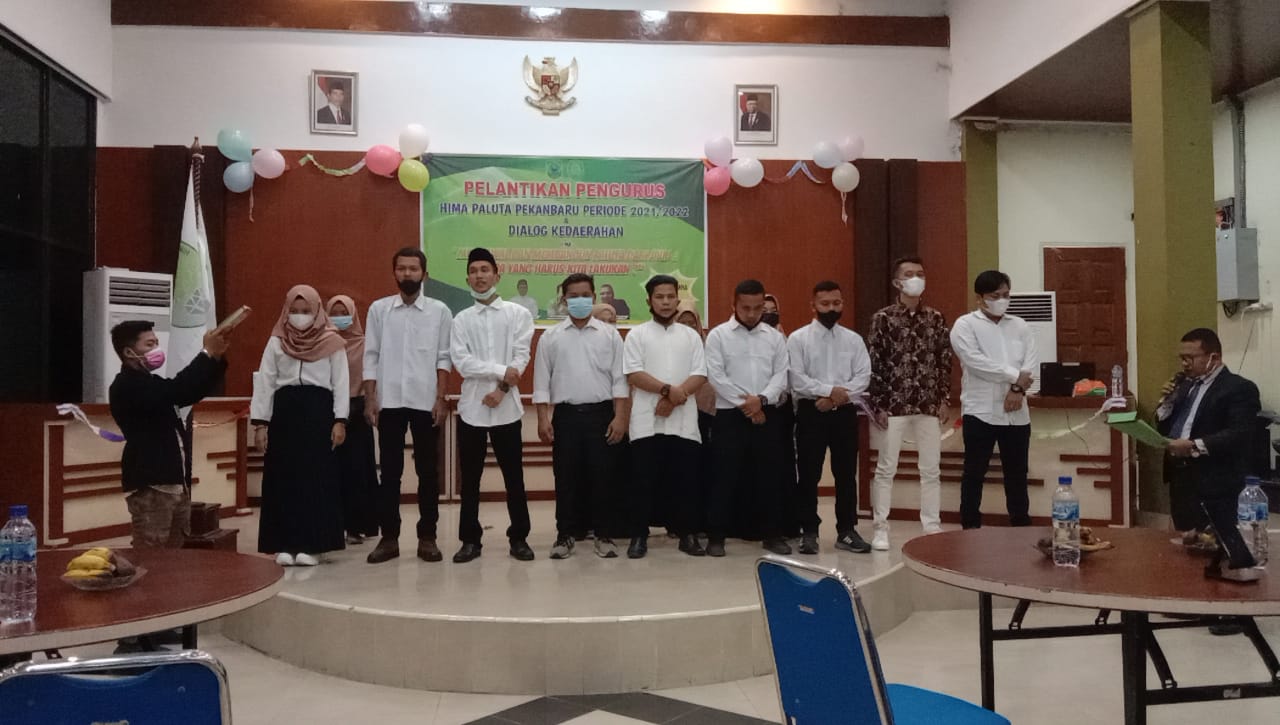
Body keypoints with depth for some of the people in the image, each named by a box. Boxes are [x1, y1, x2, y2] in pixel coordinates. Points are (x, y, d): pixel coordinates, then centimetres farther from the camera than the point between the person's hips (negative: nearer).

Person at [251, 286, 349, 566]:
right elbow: (264, 383, 6)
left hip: (319, 411, -2)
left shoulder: (332, 342, 3)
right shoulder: (277, 341, 8)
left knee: (317, 478, -1)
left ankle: (311, 544, 5)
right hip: (284, 411, 2)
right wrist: (260, 422, 0)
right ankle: (284, 545, 9)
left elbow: (341, 383, 2)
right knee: (283, 478, 2)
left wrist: (340, 420, -6)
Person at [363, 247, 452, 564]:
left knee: (427, 471, 5)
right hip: (389, 402, 1)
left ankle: (427, 537, 13)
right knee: (390, 471, 6)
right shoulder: (378, 309, 5)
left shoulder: (439, 311, 2)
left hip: (426, 402, -1)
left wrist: (441, 399, -6)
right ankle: (389, 537, 14)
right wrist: (370, 399, -2)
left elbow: (444, 358, 1)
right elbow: (371, 357, 5)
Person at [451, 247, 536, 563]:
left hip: (506, 407, -1)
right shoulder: (461, 319, 8)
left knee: (514, 476, 4)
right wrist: (501, 371, -13)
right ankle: (470, 539, 15)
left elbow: (521, 357, -4)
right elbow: (462, 362, -4)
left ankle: (518, 537, 15)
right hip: (472, 407, 1)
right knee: (470, 478, 6)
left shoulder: (518, 314, 5)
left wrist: (501, 389, -14)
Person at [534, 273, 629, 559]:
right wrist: (543, 419, -3)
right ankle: (565, 535, 15)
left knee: (603, 476, 2)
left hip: (600, 414, 0)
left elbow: (619, 380, 1)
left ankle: (604, 535, 13)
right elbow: (542, 381, 5)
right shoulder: (550, 337, 6)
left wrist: (620, 417, -7)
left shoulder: (610, 335, 4)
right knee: (566, 477, 4)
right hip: (566, 415, 1)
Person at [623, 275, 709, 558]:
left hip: (684, 422, 2)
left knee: (685, 481, 5)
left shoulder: (691, 336, 13)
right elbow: (633, 374, -6)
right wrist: (668, 390, -17)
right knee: (644, 481, 1)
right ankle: (639, 536, 9)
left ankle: (688, 534, 14)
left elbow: (700, 376, 3)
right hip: (647, 422, -2)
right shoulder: (637, 334, 6)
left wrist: (673, 400, -11)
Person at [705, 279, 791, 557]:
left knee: (769, 476, 6)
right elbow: (716, 376, -8)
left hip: (767, 415, 3)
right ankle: (716, 536, 8)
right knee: (725, 476, 0)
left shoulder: (775, 337, 9)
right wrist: (745, 404, -12)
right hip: (730, 415, -3)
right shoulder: (718, 335, 0)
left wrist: (761, 399, -14)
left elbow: (781, 375, 3)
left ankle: (772, 534, 17)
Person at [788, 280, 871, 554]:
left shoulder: (854, 339, 8)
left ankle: (846, 531, 18)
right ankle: (809, 532, 12)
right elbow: (796, 380, -10)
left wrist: (838, 396, -14)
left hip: (845, 413, 3)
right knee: (809, 475, 3)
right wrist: (830, 390, -17)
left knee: (846, 475, 8)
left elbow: (863, 377, -1)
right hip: (811, 413, -3)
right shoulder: (798, 338, -1)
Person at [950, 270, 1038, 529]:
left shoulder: (1020, 326, 13)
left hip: (1016, 413, 4)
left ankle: (1022, 525, 22)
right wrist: (1015, 375, -12)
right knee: (974, 473, 3)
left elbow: (1032, 362, 2)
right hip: (980, 411, -4)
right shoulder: (965, 325, -2)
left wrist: (1018, 388, -15)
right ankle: (971, 527, 11)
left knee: (1017, 473, 12)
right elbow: (977, 362, -15)